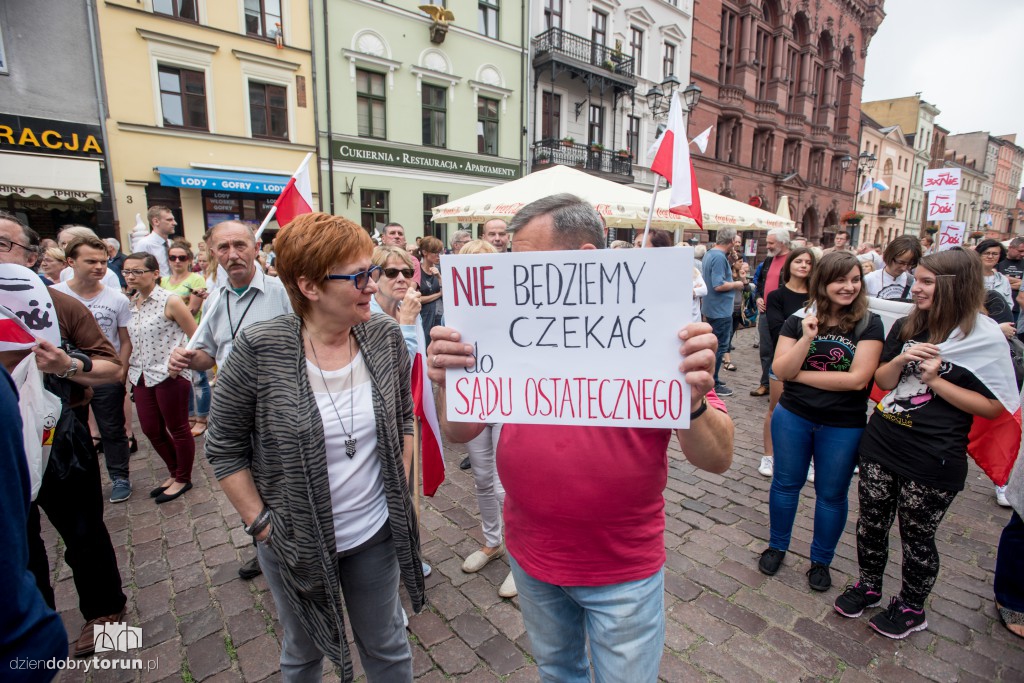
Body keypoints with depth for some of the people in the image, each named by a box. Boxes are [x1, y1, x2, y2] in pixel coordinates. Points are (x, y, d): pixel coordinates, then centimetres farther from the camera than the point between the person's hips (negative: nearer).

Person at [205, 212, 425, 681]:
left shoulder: (386, 336, -11)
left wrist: (400, 490, 0)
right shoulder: (259, 351, -19)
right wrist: (261, 524, -7)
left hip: (377, 535, 2)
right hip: (296, 545, -1)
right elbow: (224, 449, -8)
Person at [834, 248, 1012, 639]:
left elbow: (992, 407, -11)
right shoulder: (906, 327, 6)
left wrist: (934, 379, -19)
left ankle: (911, 608, 35)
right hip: (881, 444, 5)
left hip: (932, 459, -4)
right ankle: (867, 586, 38)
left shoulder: (986, 337, -9)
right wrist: (901, 360, -10)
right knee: (871, 523, 15)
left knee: (916, 537, 12)